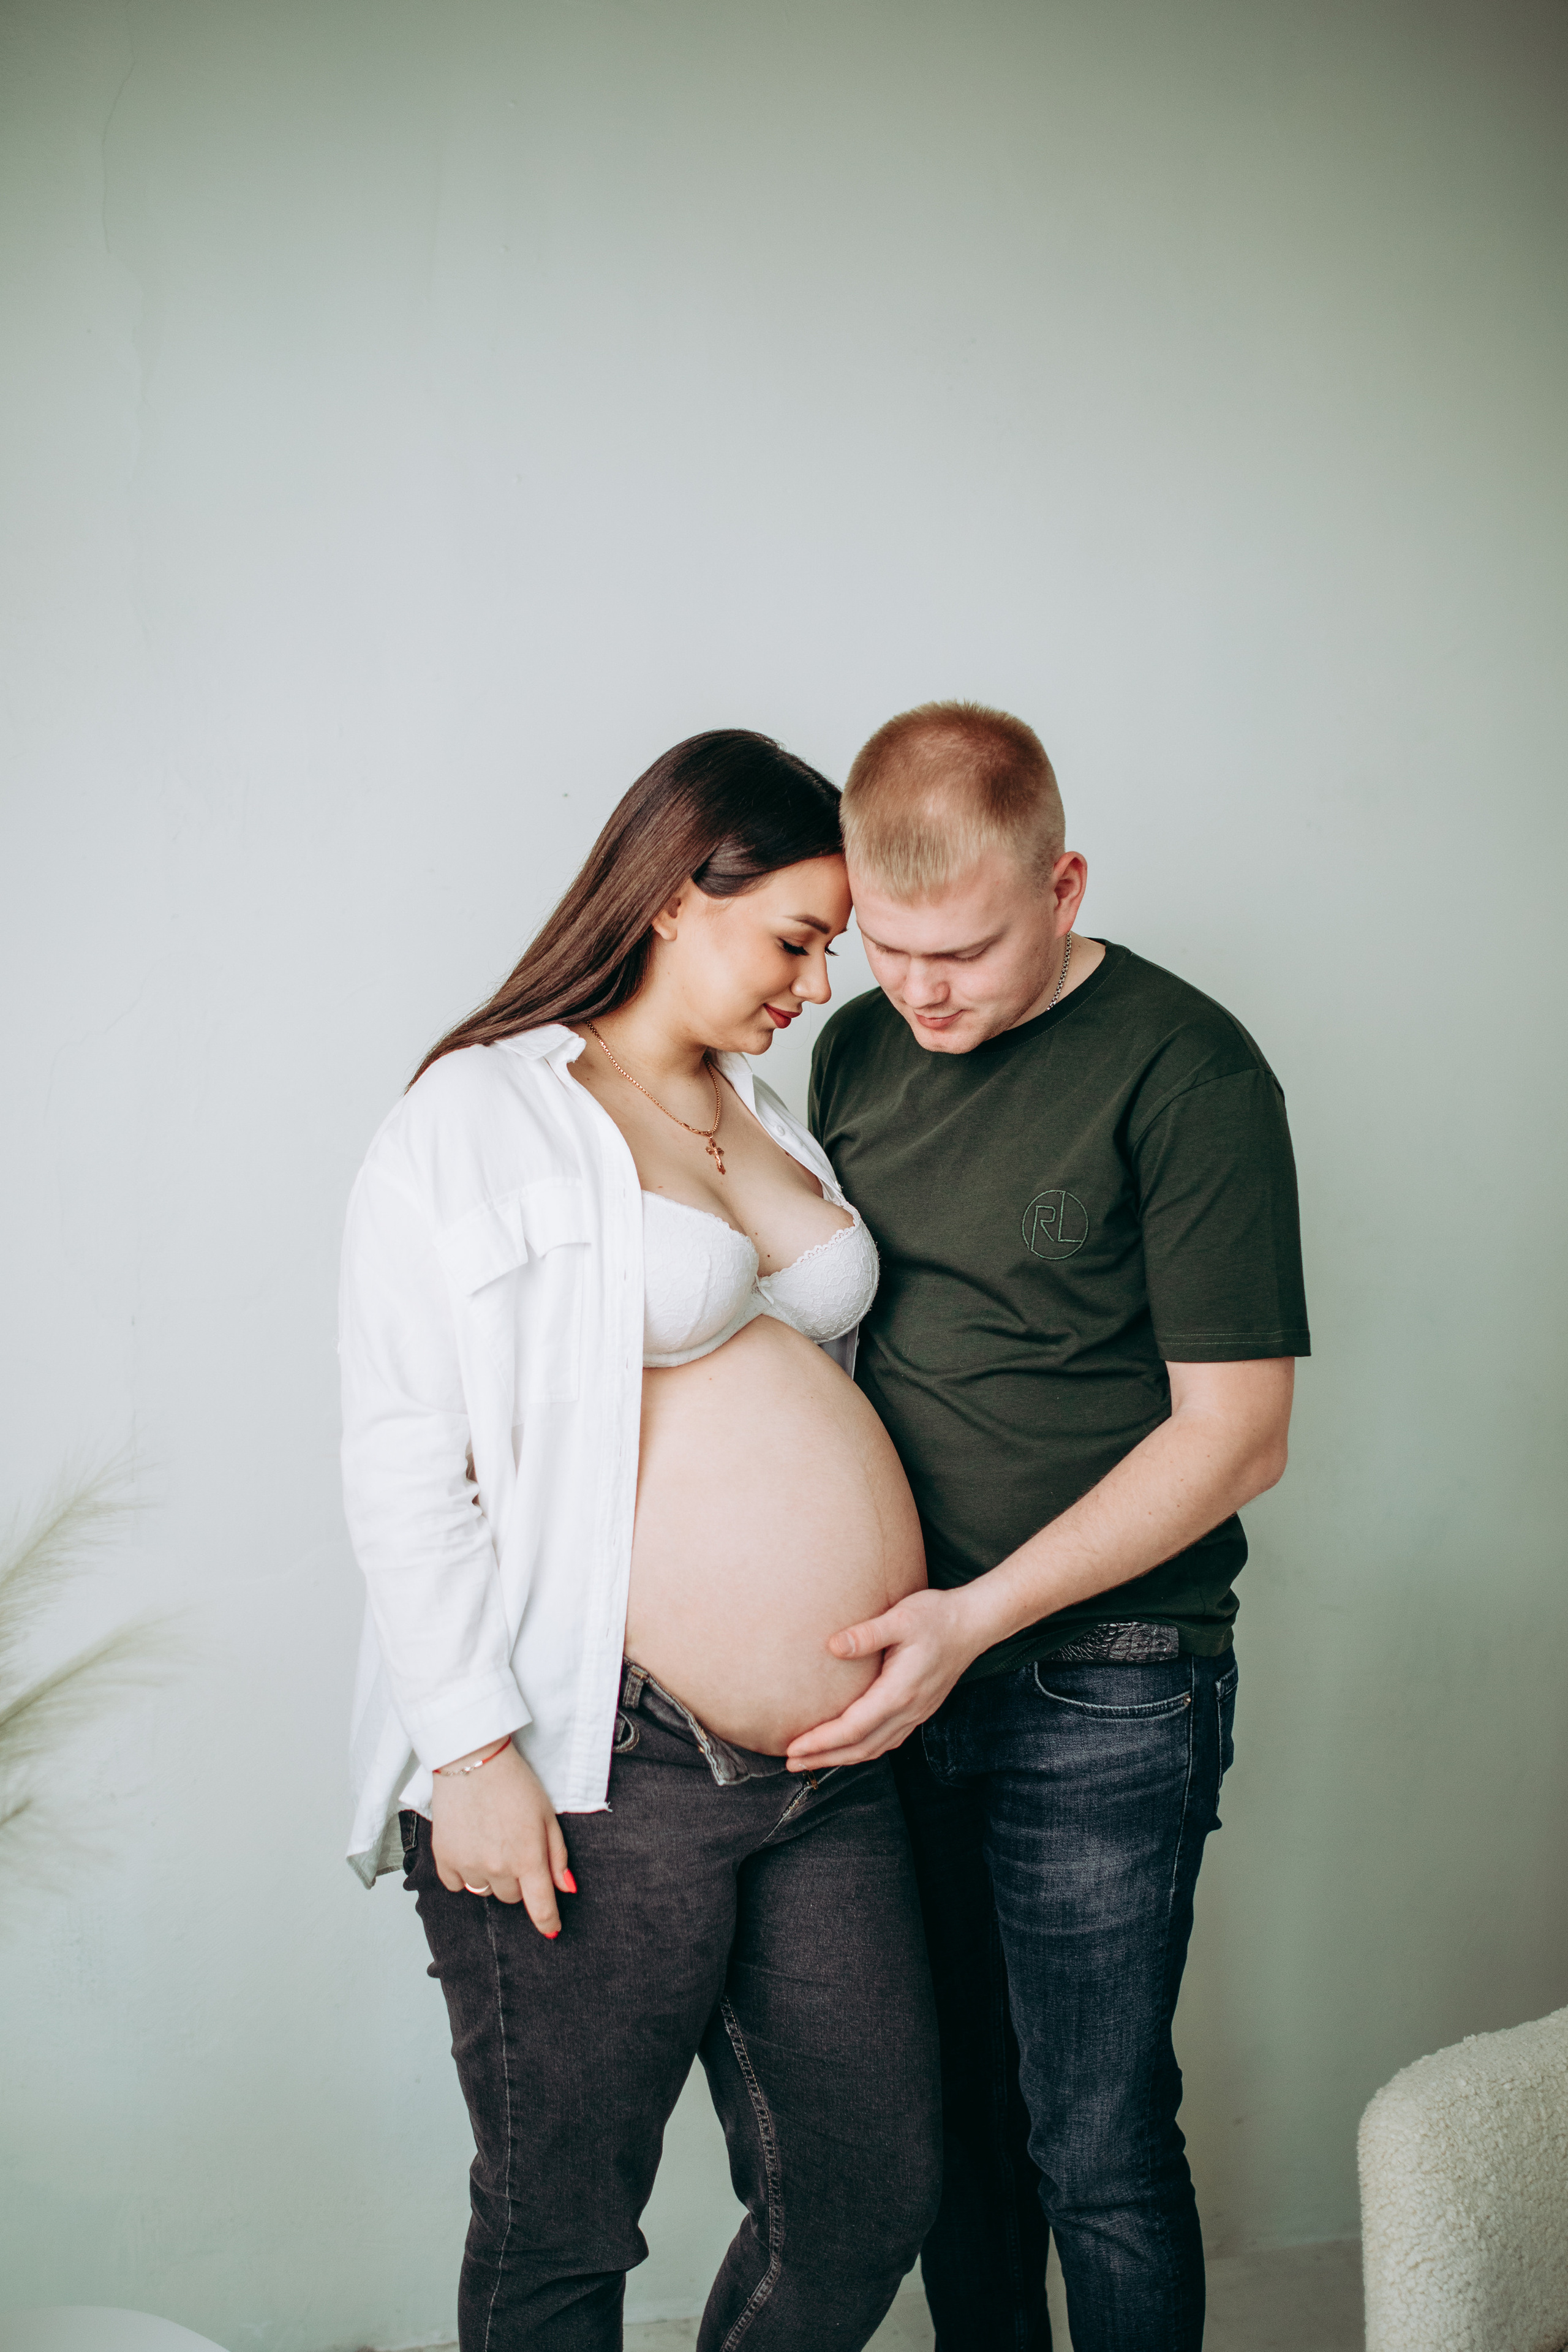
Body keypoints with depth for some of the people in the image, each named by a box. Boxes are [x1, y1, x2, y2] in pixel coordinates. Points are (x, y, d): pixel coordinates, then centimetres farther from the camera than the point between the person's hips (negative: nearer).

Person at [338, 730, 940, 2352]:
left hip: (832, 1769, 7)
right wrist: (474, 1746, -16)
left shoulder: (767, 1121, 17)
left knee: (870, 2200, 13)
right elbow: (402, 1462, -11)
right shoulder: (478, 1117, -6)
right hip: (599, 1780, -7)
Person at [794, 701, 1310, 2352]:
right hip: (896, 1661, 5)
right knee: (951, 2113, 16)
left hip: (1104, 1682, -5)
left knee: (1097, 2151, 3)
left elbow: (1235, 1434, -13)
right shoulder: (858, 1049, 7)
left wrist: (982, 1615, -18)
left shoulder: (1185, 1071, -12)